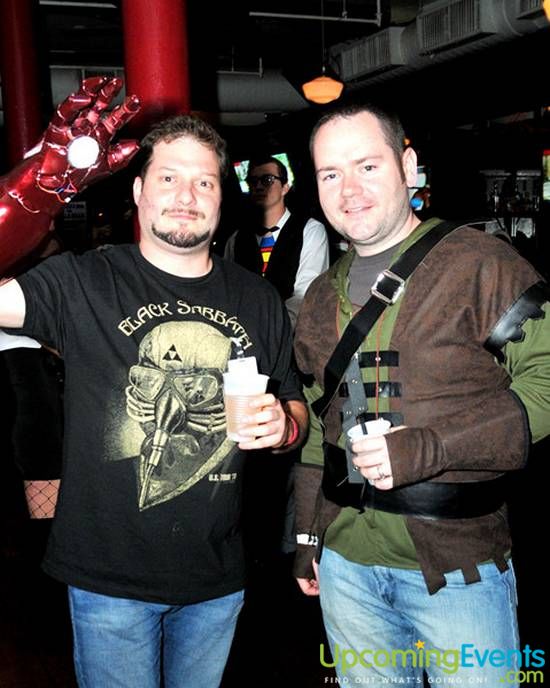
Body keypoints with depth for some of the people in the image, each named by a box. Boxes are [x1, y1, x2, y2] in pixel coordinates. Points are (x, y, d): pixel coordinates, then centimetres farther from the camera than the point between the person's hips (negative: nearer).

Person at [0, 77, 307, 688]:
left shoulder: (257, 300, 3)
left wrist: (284, 425, -11)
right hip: (110, 576, -3)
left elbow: (295, 405, 12)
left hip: (218, 579, 4)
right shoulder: (84, 283, -9)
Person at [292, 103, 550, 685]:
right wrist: (307, 539, 17)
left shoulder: (479, 263, -9)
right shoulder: (321, 300, 9)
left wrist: (431, 448, -22)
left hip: (458, 567, -4)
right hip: (345, 562, 5)